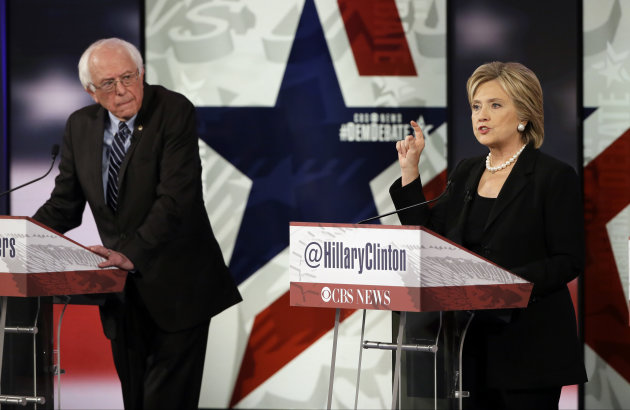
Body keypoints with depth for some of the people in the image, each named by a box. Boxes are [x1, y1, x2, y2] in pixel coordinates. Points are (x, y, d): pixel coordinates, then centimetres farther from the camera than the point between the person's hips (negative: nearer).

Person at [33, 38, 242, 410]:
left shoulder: (174, 111, -13)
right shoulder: (80, 126, 5)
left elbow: (176, 197, -23)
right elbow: (64, 206, 9)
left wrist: (132, 253, -33)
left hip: (175, 287, -6)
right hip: (122, 291, 6)